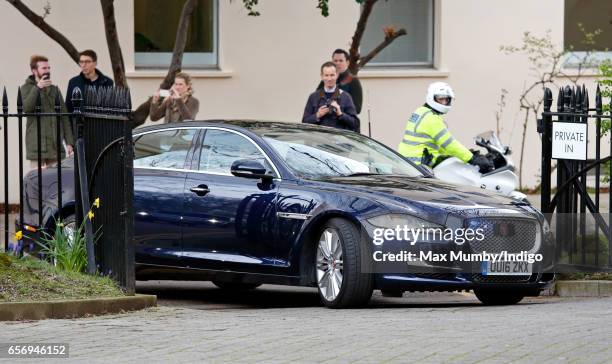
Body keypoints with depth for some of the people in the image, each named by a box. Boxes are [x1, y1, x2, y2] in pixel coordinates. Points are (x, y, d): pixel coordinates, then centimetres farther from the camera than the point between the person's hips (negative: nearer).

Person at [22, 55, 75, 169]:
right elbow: (26, 108, -15)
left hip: (56, 143, 4)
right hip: (37, 142, -4)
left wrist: (69, 142, 7)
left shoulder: (55, 89, 17)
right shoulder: (27, 88, 4)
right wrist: (37, 88, -21)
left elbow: (64, 117, 15)